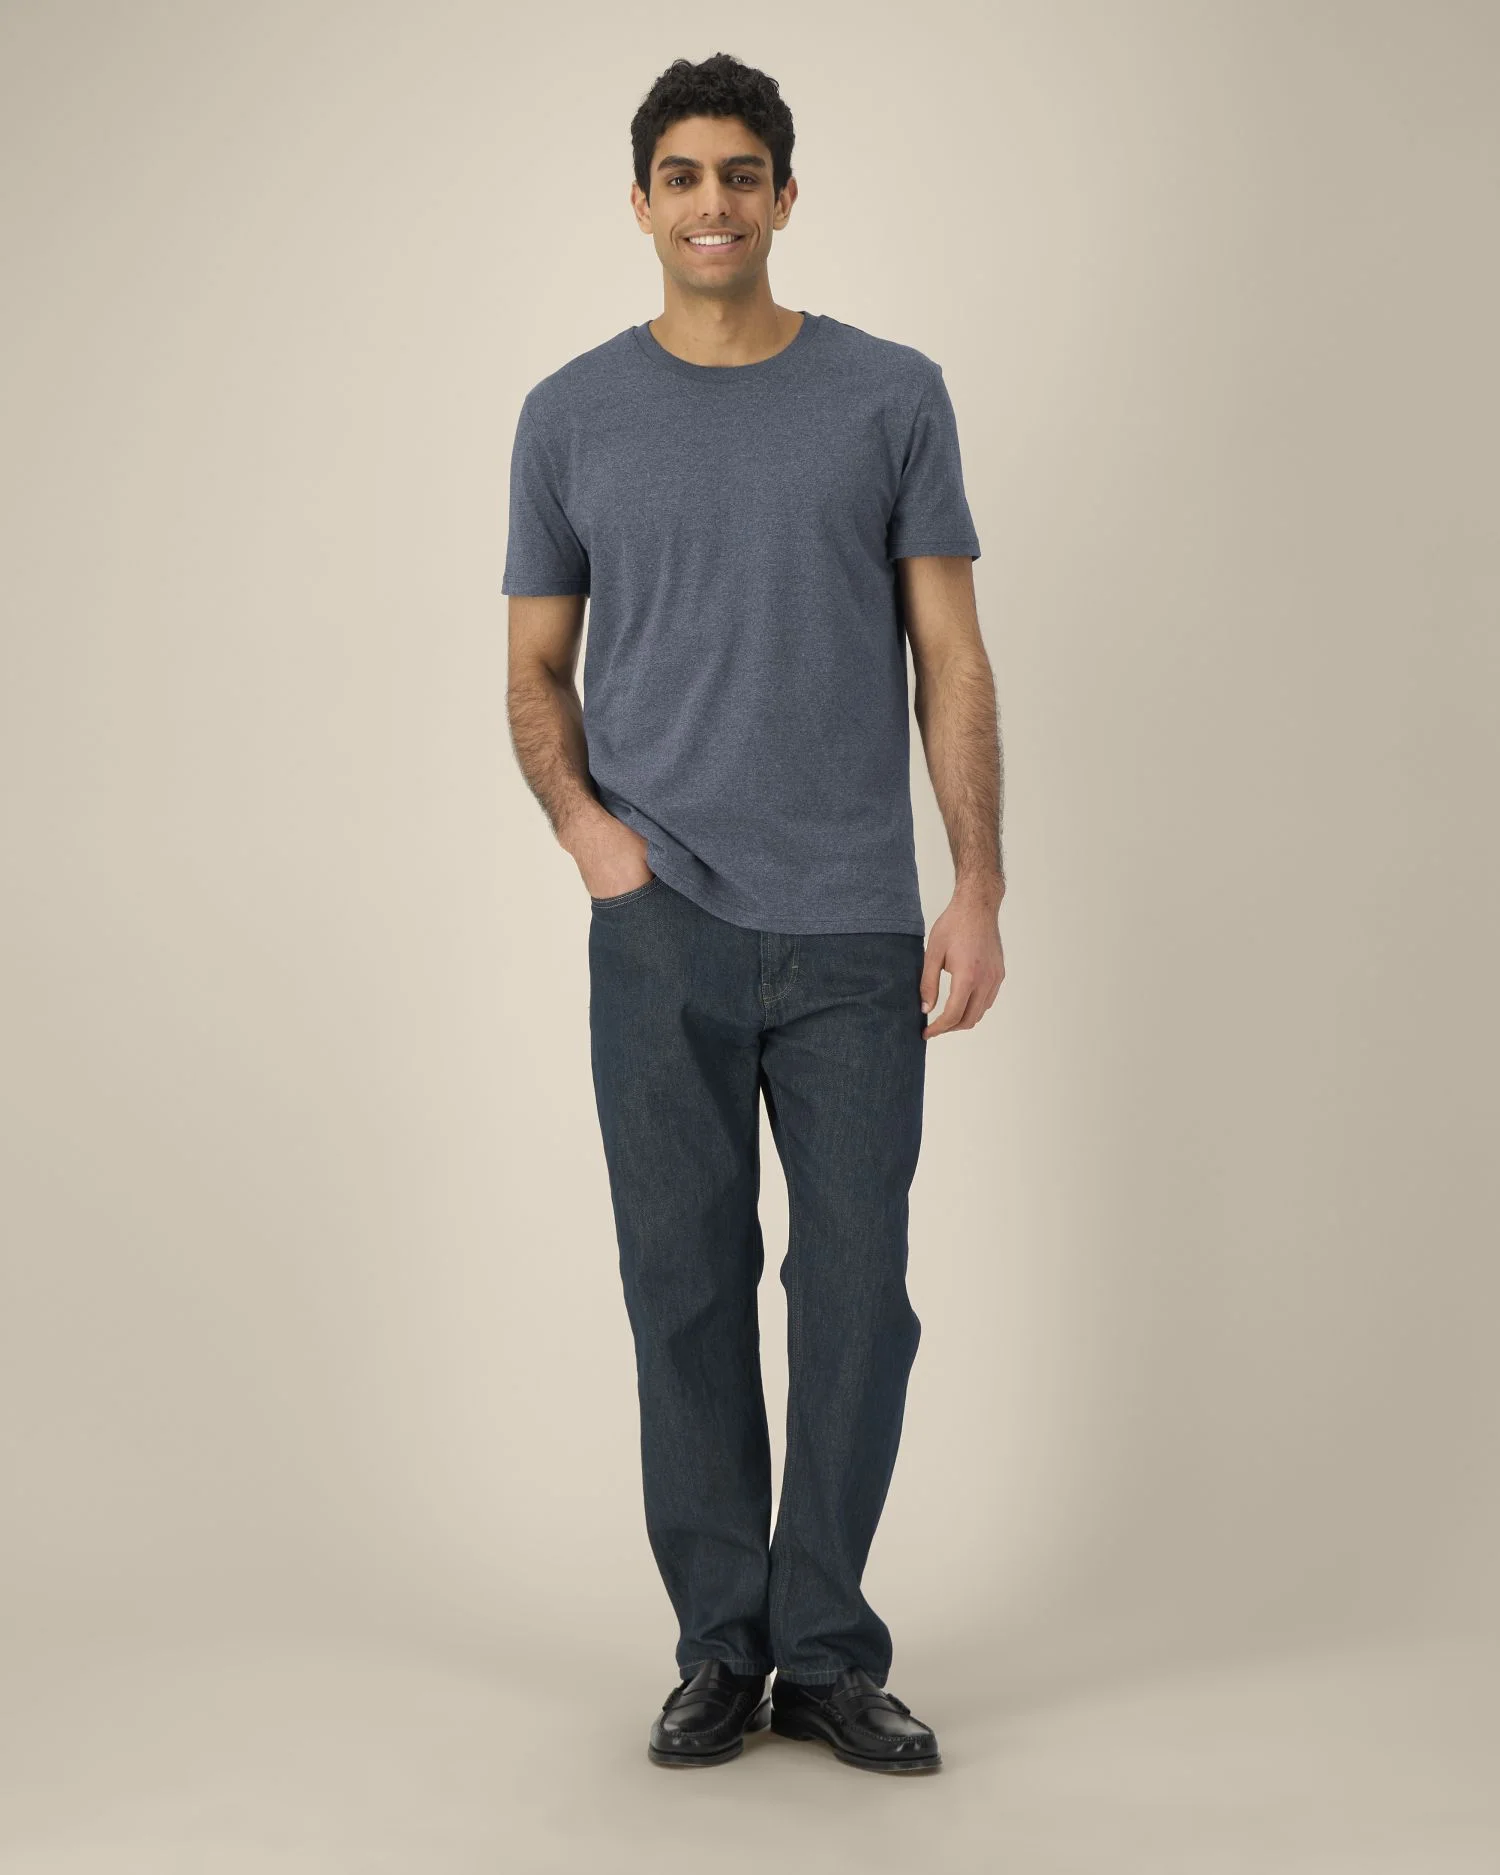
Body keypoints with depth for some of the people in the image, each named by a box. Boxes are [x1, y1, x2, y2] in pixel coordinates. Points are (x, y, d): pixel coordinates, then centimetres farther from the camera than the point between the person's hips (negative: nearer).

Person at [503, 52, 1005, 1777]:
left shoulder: (892, 399, 4)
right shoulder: (573, 416, 6)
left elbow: (951, 661, 3)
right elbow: (537, 673, 10)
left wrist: (978, 891, -5)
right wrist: (584, 820, -9)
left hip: (856, 933, 0)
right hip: (663, 933, 1)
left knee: (855, 1293, 2)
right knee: (687, 1292, 6)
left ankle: (828, 1653, 16)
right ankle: (720, 1648, 19)